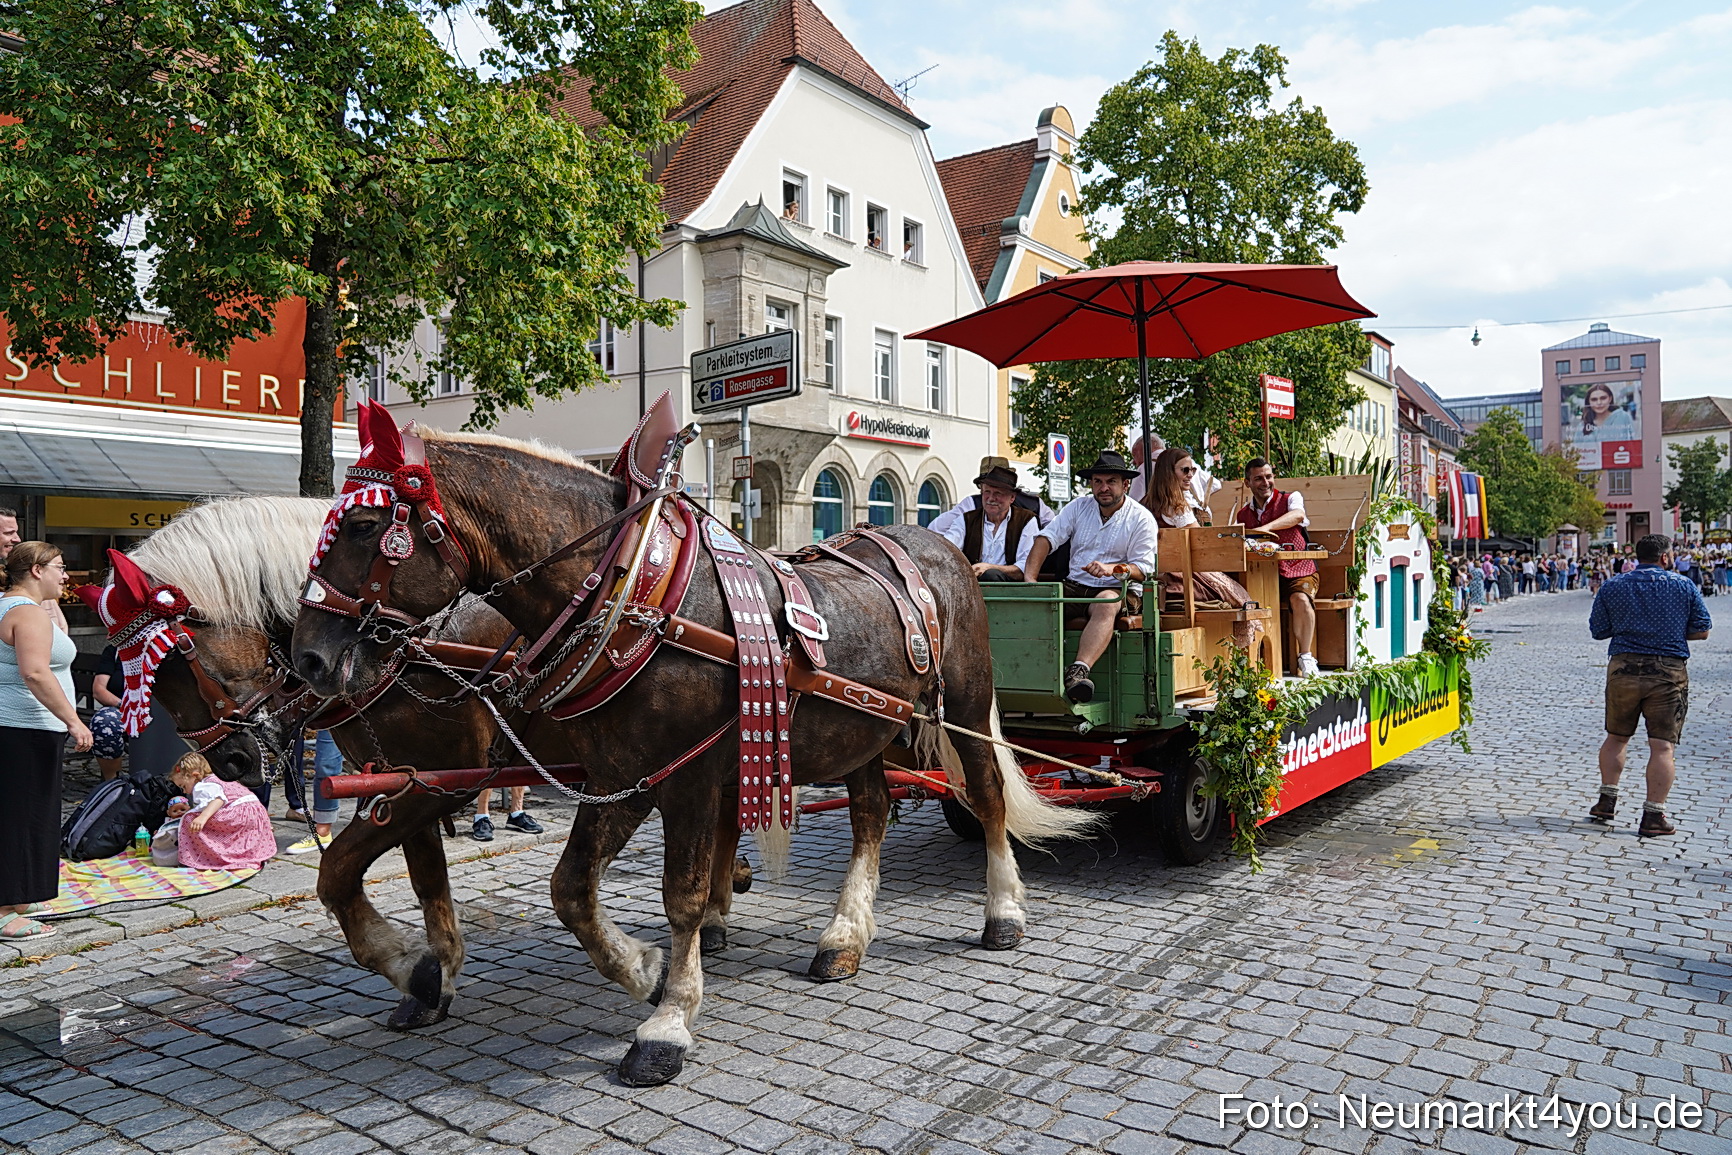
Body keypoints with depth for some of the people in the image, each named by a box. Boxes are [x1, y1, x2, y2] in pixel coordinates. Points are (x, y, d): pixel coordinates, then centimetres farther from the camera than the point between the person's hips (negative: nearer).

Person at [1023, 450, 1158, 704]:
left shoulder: (1141, 519, 4)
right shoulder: (1079, 507, 14)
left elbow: (1143, 569, -3)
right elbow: (1047, 538, 4)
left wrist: (1112, 568, -24)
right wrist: (1030, 577, -13)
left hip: (1119, 590, -4)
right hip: (1074, 588, 4)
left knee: (1105, 604, -39)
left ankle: (1079, 670, -57)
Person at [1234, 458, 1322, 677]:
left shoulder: (1290, 499, 2)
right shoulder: (1243, 515, 14)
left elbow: (1297, 515, -23)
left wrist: (1264, 529, -39)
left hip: (1298, 572, -3)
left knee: (1301, 600, -33)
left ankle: (1306, 658, -18)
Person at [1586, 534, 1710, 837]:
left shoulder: (1611, 587, 3)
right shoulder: (1684, 586, 1)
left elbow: (1598, 630, 5)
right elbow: (1702, 631, 4)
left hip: (1624, 667, 2)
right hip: (1669, 670, -2)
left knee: (1616, 738, 17)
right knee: (1662, 745, 0)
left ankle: (1607, 800, 19)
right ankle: (1653, 816, -1)